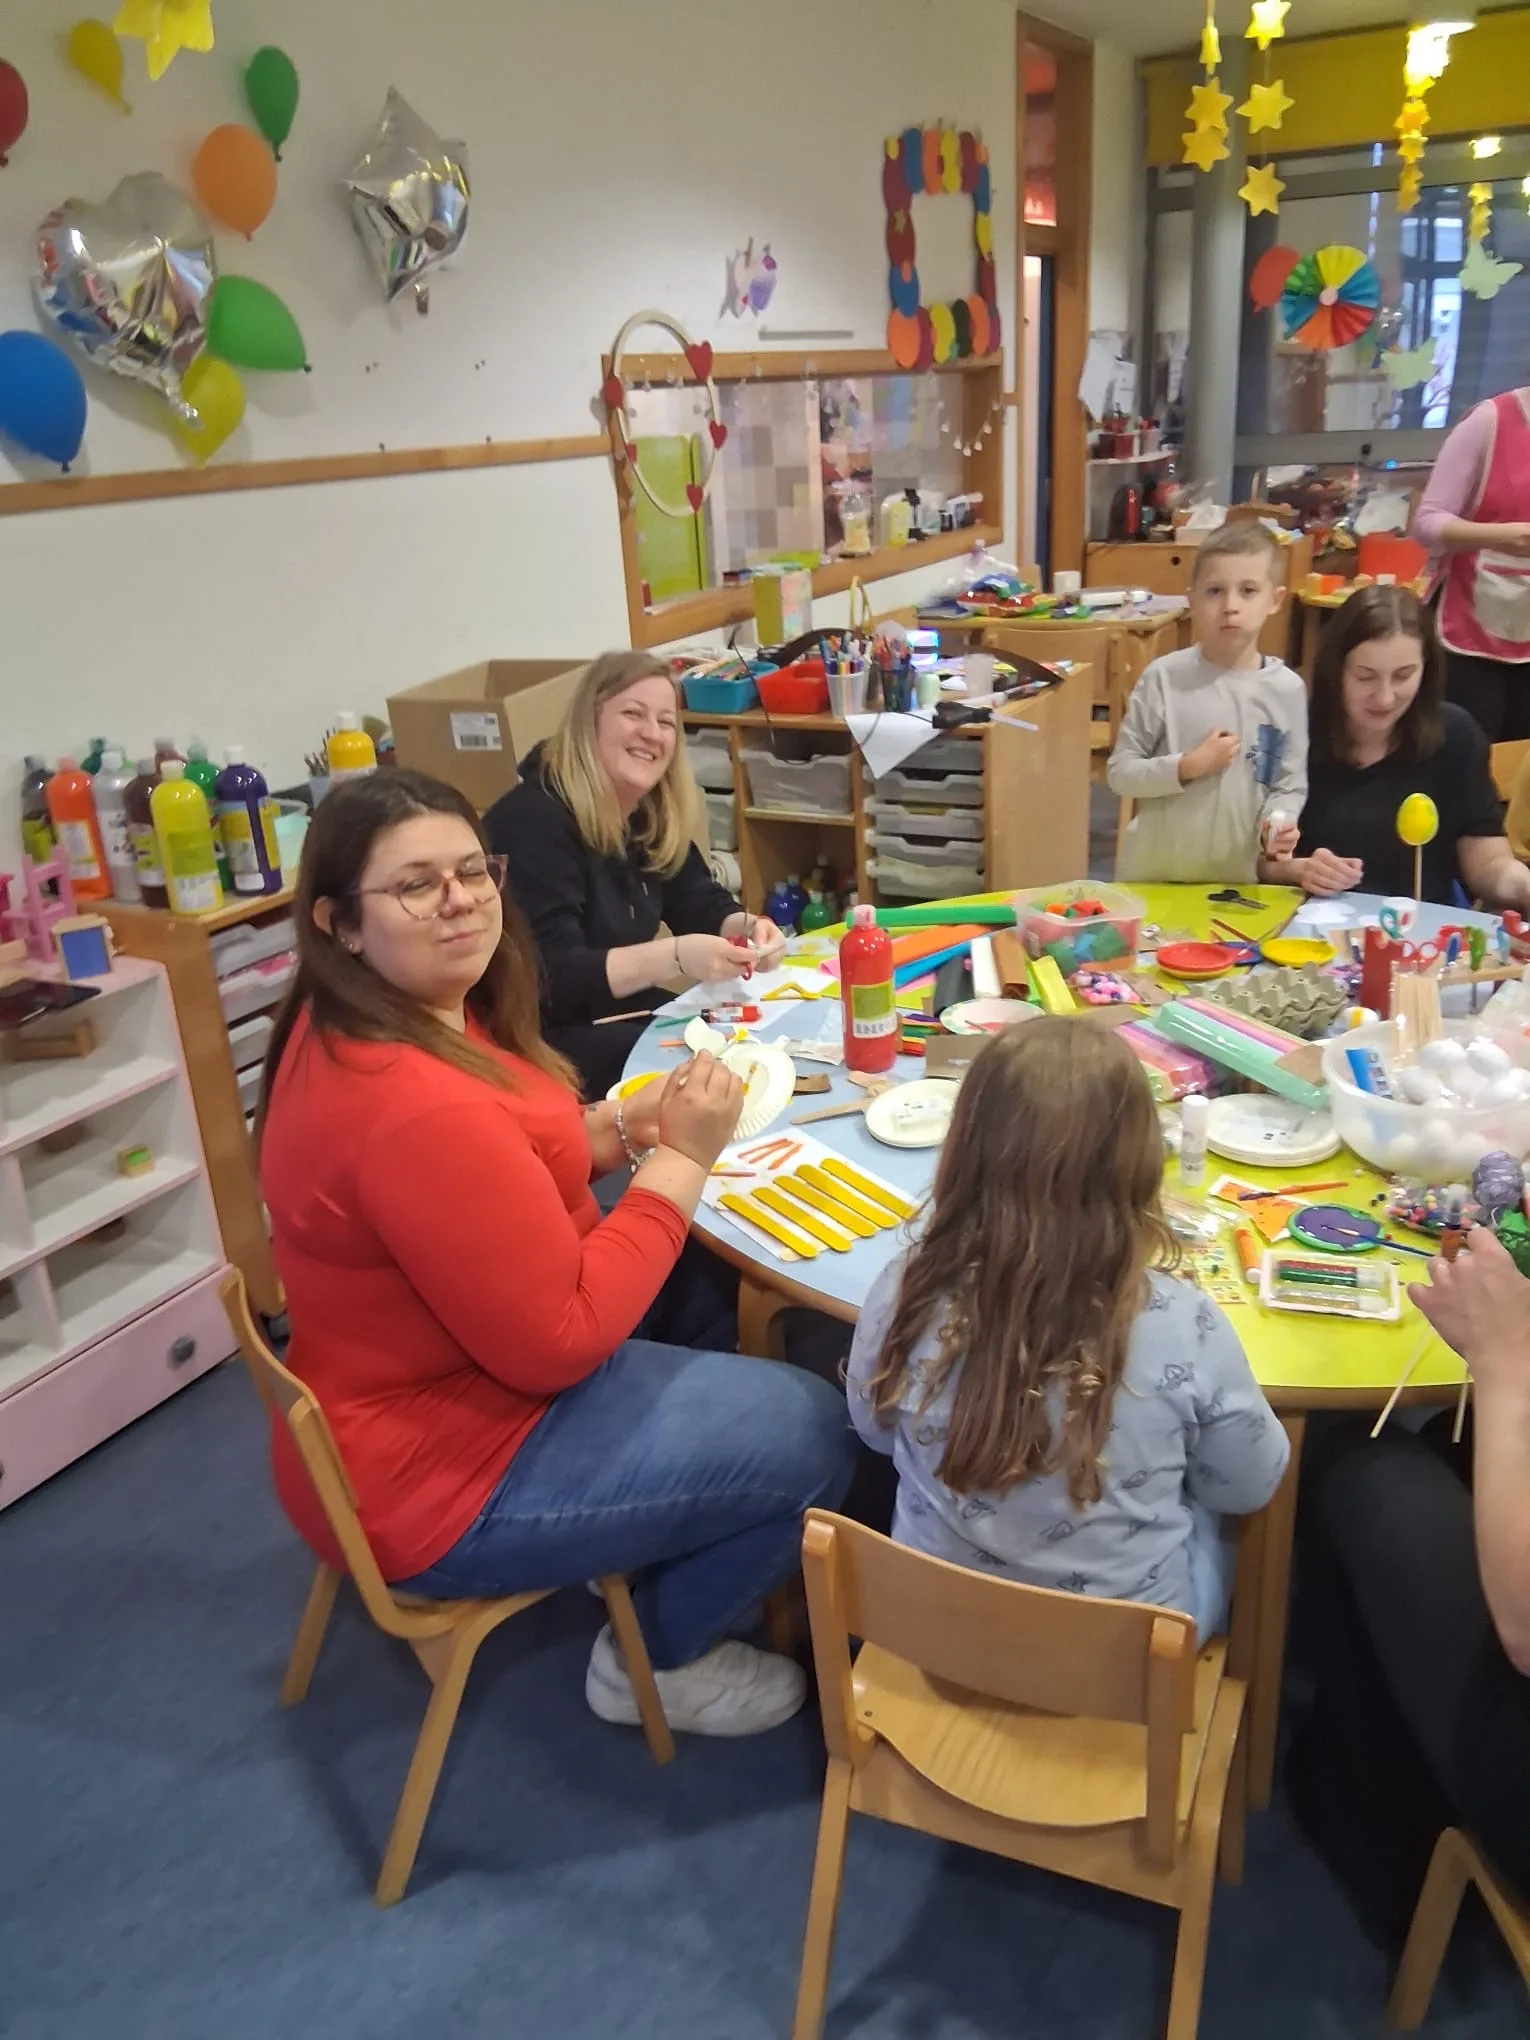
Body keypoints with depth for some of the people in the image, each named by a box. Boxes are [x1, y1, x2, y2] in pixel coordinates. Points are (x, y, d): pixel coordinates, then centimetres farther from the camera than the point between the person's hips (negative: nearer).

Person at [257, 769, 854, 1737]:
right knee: (814, 1432, -3)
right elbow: (559, 1339, -29)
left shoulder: (365, 1026, -1)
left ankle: (651, 1557, 31)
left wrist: (621, 1129, -3)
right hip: (436, 1473, -10)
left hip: (441, 1373, 10)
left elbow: (498, 1169, 14)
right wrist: (682, 1159, -21)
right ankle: (664, 1659, 22)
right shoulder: (413, 1106, -34)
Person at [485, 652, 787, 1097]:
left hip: (621, 1011, 9)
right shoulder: (534, 820, -22)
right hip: (542, 1037, -8)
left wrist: (746, 927, -16)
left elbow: (701, 904, 8)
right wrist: (676, 956, -39)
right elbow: (553, 978, -29)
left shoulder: (652, 814, 4)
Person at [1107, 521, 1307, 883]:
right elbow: (1119, 772, -7)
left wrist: (1279, 820, -18)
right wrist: (1186, 766, -19)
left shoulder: (1287, 689, -4)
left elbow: (1291, 785, 1)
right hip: (1153, 874, -1)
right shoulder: (1164, 677, -9)